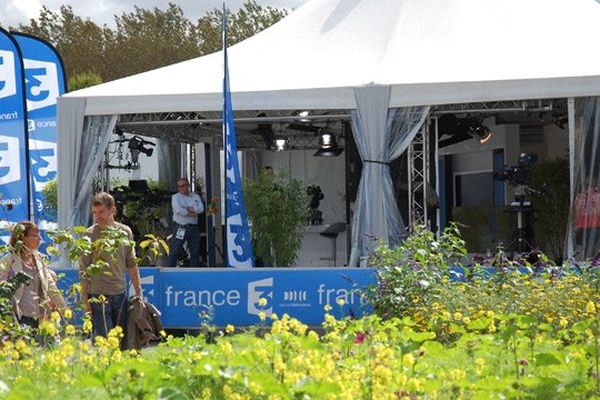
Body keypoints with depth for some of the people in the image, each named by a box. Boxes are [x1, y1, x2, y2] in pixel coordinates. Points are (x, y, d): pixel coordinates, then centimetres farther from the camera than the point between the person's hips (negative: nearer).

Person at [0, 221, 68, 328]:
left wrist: (65, 311, 15)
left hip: (36, 318, 6)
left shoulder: (39, 259, 13)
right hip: (18, 317, -6)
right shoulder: (9, 260, -5)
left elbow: (51, 287, 17)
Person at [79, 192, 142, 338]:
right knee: (104, 339, -9)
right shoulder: (89, 235, -5)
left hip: (121, 294, 4)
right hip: (99, 295, -4)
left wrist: (138, 292, 12)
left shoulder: (125, 232, 7)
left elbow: (131, 264, 14)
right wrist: (85, 299, -8)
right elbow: (83, 270, -4)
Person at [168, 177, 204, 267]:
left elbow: (201, 209, -5)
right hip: (180, 227, -4)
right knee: (175, 252, -8)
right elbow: (178, 210, -14)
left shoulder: (196, 197, 13)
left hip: (193, 228, 4)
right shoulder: (175, 197, 4)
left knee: (195, 252, 8)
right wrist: (191, 213, -10)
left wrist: (188, 209, -12)